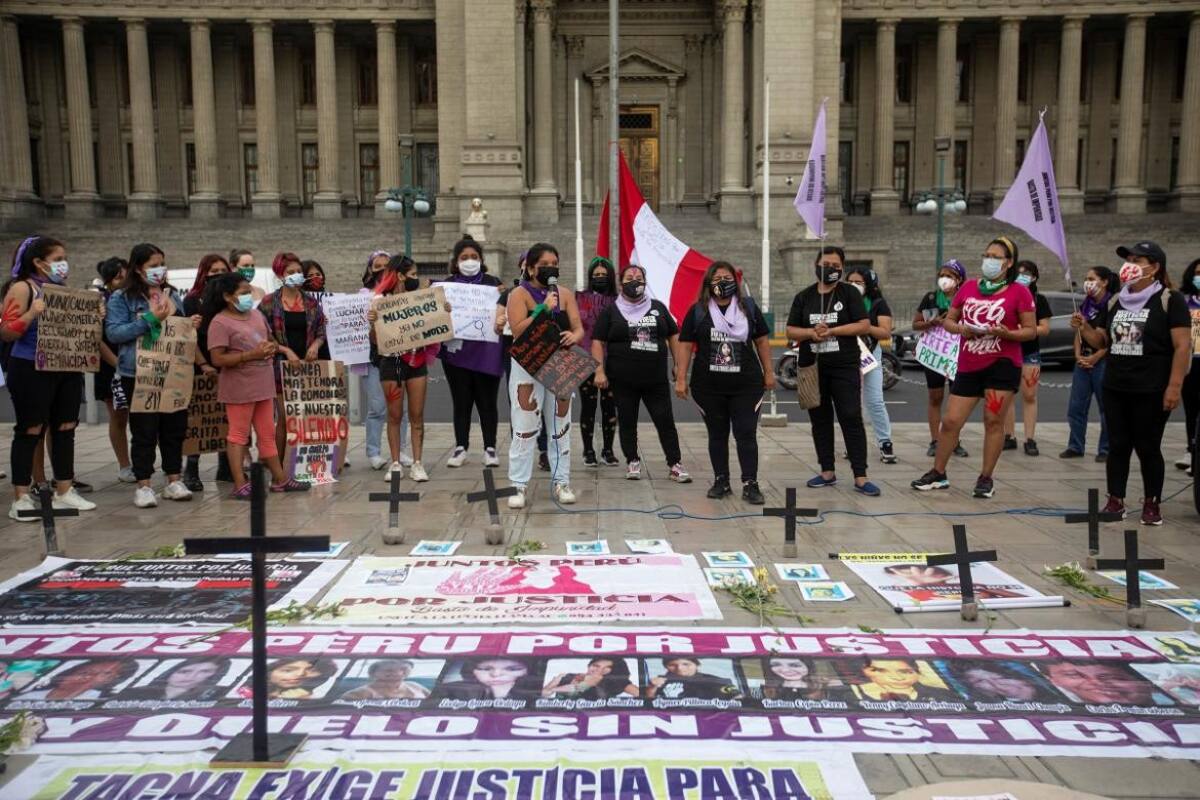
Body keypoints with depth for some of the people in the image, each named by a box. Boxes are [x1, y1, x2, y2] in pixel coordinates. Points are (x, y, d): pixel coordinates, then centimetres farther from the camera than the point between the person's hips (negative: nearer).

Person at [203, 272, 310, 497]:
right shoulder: (220, 323, -12)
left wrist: (272, 348, -2)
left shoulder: (257, 315, 10)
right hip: (239, 388, -7)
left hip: (263, 385, 7)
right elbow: (218, 359, -18)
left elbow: (270, 340, 23)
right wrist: (251, 354, -22)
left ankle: (280, 479, 21)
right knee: (238, 435, 1)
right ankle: (240, 485, 6)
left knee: (268, 434, 14)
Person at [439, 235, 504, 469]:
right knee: (461, 401, 7)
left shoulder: (493, 283, 6)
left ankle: (490, 448, 12)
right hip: (456, 351, 1)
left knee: (487, 401, 4)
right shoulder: (447, 285, 8)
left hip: (486, 352, -1)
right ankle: (460, 447, 16)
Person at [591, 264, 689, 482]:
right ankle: (632, 462, 20)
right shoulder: (611, 311, 5)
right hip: (623, 380, -1)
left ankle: (675, 464, 4)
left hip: (656, 379, 1)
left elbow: (673, 336, 15)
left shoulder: (658, 307, 12)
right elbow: (598, 341, 0)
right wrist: (599, 371, -10)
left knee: (666, 421, -1)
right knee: (627, 421, 6)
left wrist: (679, 364, 6)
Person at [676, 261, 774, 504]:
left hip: (746, 385, 0)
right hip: (708, 387, 0)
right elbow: (685, 345, 0)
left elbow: (761, 341, 10)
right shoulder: (697, 311, 1)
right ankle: (721, 481, 20)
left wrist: (768, 372, 8)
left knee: (746, 434, -2)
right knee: (717, 435, 10)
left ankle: (750, 484, 2)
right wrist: (680, 379, -5)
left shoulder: (749, 307, 5)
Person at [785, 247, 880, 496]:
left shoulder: (849, 293, 1)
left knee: (851, 419, -6)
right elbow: (791, 332, 7)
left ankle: (860, 478, -3)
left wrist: (832, 330, -16)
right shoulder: (803, 297, 9)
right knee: (820, 420, 9)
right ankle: (827, 472, 20)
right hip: (812, 368, 3)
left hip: (845, 368, -3)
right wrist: (811, 332, -13)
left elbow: (864, 325, -7)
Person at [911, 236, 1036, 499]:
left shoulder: (1019, 292, -2)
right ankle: (938, 474, 18)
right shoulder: (969, 287, 9)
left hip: (1002, 364, -3)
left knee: (993, 421, -1)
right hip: (968, 366, 3)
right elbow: (948, 320, 14)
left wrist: (1007, 334, -20)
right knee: (950, 421, 4)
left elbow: (1031, 330, -1)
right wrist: (960, 329, -8)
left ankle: (986, 479, 12)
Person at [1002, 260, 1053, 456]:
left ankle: (1030, 440, 2)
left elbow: (1045, 329, -2)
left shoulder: (1039, 300, 3)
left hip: (1030, 353, -1)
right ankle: (1010, 437, 11)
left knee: (1029, 396, -1)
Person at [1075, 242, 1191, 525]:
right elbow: (1101, 340, 15)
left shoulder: (1170, 300, -7)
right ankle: (1115, 500, 15)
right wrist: (1084, 328, -6)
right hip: (1114, 389, 5)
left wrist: (1174, 386, -17)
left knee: (1148, 448, 3)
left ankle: (1152, 504, 15)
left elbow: (1183, 346, -11)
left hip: (1151, 391, -5)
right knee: (1118, 446, 8)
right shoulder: (1114, 302, 10)